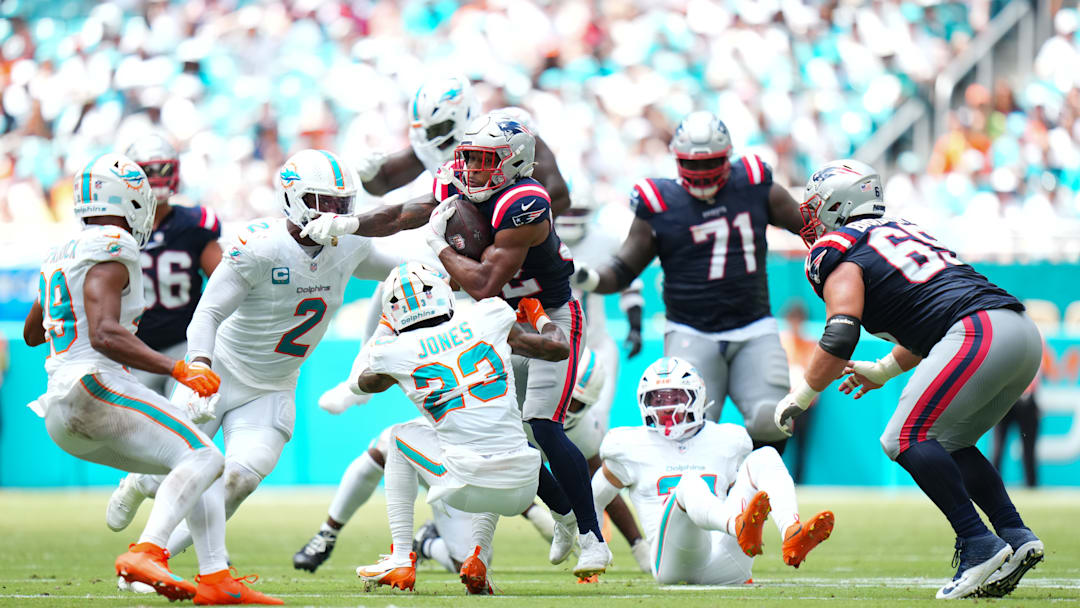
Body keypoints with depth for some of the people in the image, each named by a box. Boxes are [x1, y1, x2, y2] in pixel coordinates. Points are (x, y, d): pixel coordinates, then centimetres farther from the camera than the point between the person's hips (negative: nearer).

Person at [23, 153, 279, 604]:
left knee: (200, 466, 13)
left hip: (62, 418, 10)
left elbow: (31, 333, 36)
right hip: (96, 387, -10)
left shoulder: (61, 258, 22)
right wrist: (178, 369, -19)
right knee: (202, 460, -15)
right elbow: (105, 336, -19)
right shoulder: (110, 251, -7)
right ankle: (146, 554, -35)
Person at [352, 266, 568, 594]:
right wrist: (537, 314, 36)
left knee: (400, 437, 26)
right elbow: (559, 347, 15)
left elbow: (365, 380, 28)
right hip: (521, 491, 2)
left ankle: (401, 560, 21)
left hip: (467, 490, -2)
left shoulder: (399, 350, 4)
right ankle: (479, 557, 19)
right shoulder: (486, 319, 7)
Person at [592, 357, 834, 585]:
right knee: (691, 483, -34)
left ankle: (792, 535, -42)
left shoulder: (725, 442, 23)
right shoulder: (632, 448, 15)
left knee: (764, 456, -10)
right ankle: (740, 528, -73)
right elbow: (593, 502, 23)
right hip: (675, 562, -4)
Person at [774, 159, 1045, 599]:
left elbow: (840, 339, -7)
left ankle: (980, 546, -15)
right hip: (1024, 332, 9)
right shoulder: (902, 233, 31)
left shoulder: (839, 254, 5)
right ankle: (1015, 535, 8)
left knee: (907, 439, -7)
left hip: (981, 332, -9)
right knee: (948, 442, 20)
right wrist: (884, 371, 44)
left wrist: (799, 398, 5)